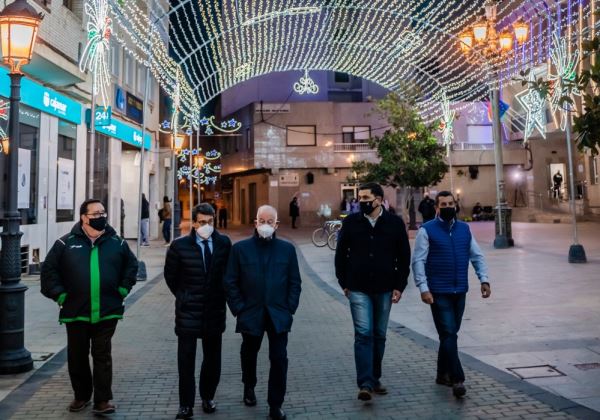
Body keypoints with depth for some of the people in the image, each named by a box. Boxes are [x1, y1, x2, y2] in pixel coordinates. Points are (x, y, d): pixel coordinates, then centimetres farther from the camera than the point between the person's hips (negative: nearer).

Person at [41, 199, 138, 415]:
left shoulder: (117, 243, 3)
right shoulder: (66, 243, -1)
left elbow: (131, 265, 15)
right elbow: (49, 269, 4)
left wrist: (123, 289, 6)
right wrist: (60, 295, -3)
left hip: (107, 313, 0)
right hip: (75, 312, 1)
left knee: (102, 356, 2)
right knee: (77, 356, 13)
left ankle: (102, 400, 8)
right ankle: (81, 395, 30)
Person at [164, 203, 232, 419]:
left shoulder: (224, 243, -3)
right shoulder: (179, 245, -8)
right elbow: (170, 275, 5)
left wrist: (221, 296, 7)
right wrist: (182, 296, 6)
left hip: (215, 310, 2)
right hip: (188, 311, -2)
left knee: (213, 358, 13)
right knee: (186, 360, 3)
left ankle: (207, 397, 31)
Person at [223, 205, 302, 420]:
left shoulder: (287, 249, 2)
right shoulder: (240, 248, -2)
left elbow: (294, 282, 5)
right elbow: (231, 282, -1)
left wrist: (290, 308, -3)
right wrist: (239, 309, -7)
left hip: (279, 315, 0)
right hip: (251, 314, 0)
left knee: (279, 359, -2)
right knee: (249, 354, 19)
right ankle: (249, 386, 47)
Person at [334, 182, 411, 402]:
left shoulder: (395, 223, 0)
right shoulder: (351, 222, 0)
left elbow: (404, 257, 4)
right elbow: (341, 254, 7)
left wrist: (399, 286, 0)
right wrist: (344, 283, 3)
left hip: (384, 289, 1)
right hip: (358, 289, -1)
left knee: (379, 335, 11)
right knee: (363, 334, -8)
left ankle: (375, 378, 25)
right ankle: (365, 384, -6)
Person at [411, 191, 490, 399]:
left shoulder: (464, 229, 10)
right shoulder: (427, 230, -5)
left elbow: (477, 256, 13)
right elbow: (418, 261, -8)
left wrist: (484, 279, 1)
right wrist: (423, 288, -16)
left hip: (460, 291, 5)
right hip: (439, 293, -5)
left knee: (450, 334, 13)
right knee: (448, 335, -8)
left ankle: (443, 374, 27)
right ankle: (457, 379, -4)